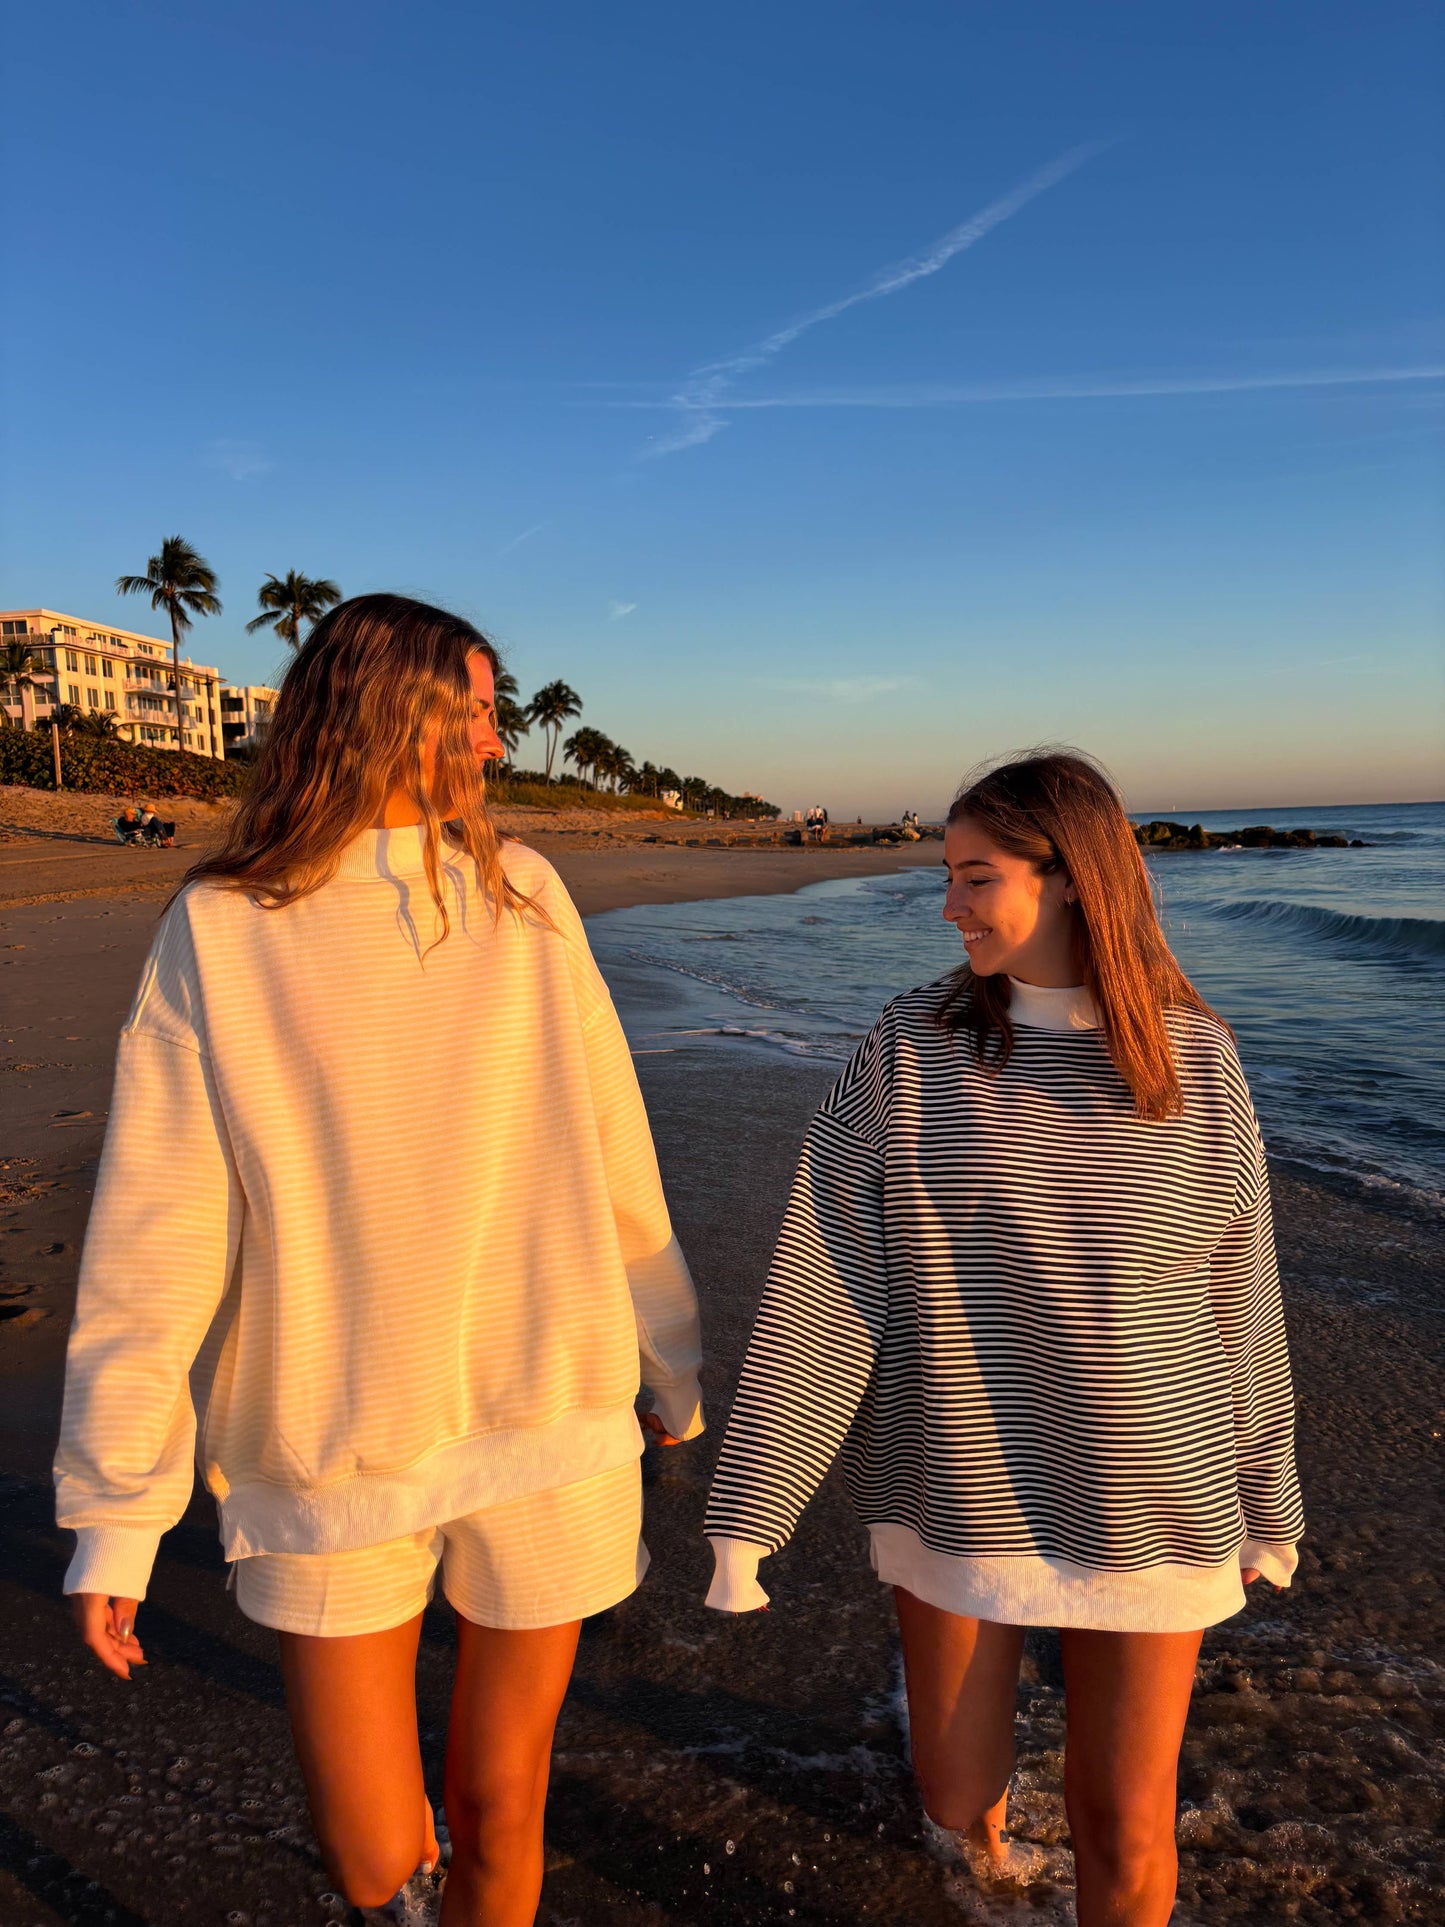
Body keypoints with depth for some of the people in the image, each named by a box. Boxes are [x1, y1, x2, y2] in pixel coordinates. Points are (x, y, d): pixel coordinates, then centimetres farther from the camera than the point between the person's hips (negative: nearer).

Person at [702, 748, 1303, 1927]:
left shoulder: (1197, 1060, -9)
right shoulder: (911, 1051, -13)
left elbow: (1236, 1298, 1)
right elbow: (818, 1291, -14)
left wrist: (1267, 1502, 11)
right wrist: (747, 1515, -13)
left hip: (1144, 1496, 0)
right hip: (959, 1485, 0)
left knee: (1126, 1826, 8)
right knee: (953, 1793, 17)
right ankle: (979, 1804, 56)